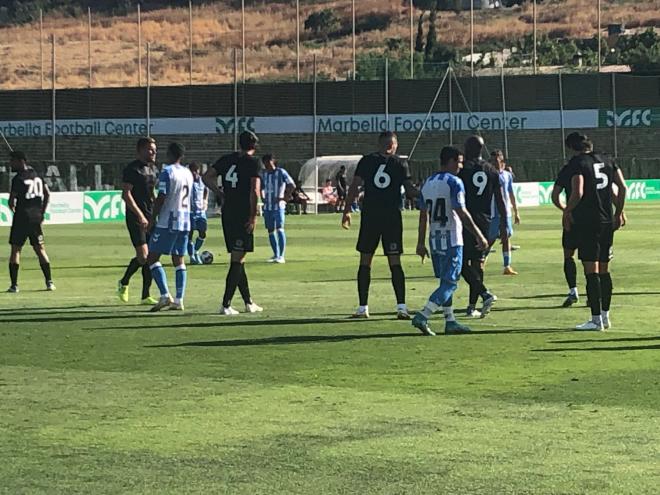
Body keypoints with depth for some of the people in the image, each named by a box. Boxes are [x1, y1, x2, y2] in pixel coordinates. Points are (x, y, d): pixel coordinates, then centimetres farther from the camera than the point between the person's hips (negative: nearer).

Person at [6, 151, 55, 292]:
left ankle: (14, 285, -3)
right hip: (36, 217, 6)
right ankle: (49, 282, 8)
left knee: (15, 249, 1)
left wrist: (12, 206, 9)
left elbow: (12, 201, -14)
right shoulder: (36, 175, 9)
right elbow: (47, 194, 12)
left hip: (22, 217, -6)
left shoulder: (18, 178, -12)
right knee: (40, 249, 12)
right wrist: (42, 212, 17)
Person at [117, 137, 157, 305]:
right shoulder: (132, 169, -9)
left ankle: (146, 296, 7)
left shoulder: (153, 168, 15)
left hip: (150, 217, 7)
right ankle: (124, 283, 10)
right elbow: (126, 194, -15)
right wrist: (140, 215, -21)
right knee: (142, 255, -14)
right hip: (135, 218, -7)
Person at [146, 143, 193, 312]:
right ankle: (179, 300, 4)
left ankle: (165, 295, -15)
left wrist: (152, 219, -7)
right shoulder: (188, 173, 13)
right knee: (179, 260, 10)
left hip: (167, 222, -7)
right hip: (185, 222, 7)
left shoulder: (167, 172, -10)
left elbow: (161, 198, -14)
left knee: (152, 258, -3)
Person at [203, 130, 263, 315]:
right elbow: (254, 191, -16)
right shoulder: (252, 162, -7)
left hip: (227, 214, 6)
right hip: (243, 215, -6)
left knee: (238, 259, 14)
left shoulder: (227, 159, 10)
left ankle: (248, 302, 23)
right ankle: (226, 304, -11)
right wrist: (253, 217, -12)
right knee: (237, 260, -5)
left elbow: (207, 177, 9)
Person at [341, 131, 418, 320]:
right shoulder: (400, 163, 1)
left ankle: (363, 307, 4)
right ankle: (401, 306, -4)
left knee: (365, 262, 5)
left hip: (370, 216, 0)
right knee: (395, 263, 3)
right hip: (392, 217, 0)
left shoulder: (367, 160, 4)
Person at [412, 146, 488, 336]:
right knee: (450, 283, -5)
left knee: (445, 281, 15)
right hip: (451, 240, -7)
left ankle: (450, 321, 15)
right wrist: (479, 236, -14)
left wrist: (421, 243, 15)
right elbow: (461, 213, -17)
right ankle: (422, 316, -16)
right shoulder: (454, 182, -11)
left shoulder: (428, 183, 10)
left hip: (434, 240, 8)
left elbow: (423, 215, 11)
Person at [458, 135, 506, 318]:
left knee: (463, 264, -2)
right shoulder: (492, 171, 9)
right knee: (478, 263, 9)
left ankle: (485, 293, -21)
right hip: (485, 221, 5)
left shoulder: (463, 169, -6)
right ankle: (472, 306, 10)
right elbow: (500, 201, 9)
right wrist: (503, 225, 14)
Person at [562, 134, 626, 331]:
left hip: (586, 221, -7)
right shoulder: (607, 162, 12)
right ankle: (605, 315, 19)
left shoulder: (577, 163, -7)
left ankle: (596, 319, -6)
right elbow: (622, 188, 7)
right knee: (604, 270, 14)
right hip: (607, 220, 7)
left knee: (591, 270, -5)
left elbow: (578, 193, -18)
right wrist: (618, 213, 15)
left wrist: (567, 212, -4)